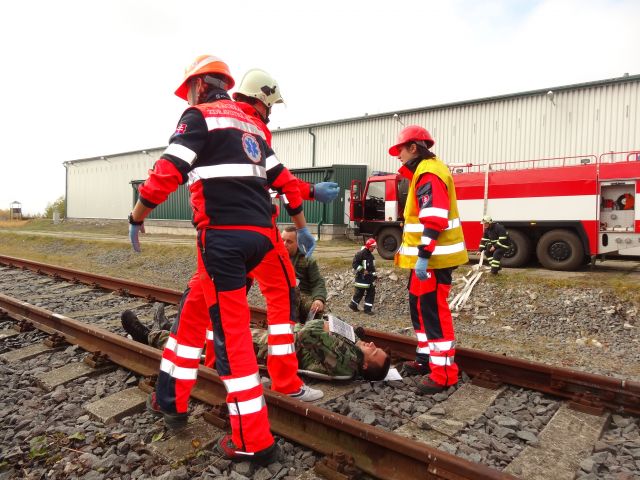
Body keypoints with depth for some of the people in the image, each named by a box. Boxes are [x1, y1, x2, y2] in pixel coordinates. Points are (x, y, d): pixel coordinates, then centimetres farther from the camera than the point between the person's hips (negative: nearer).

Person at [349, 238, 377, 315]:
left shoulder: (371, 255, 14)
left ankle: (367, 308, 11)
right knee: (359, 292, -1)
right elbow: (354, 263, -17)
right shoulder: (361, 254, -13)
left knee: (371, 292, 4)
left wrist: (374, 274, 14)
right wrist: (362, 270, -20)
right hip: (361, 277, -8)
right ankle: (353, 305, 19)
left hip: (369, 277, 8)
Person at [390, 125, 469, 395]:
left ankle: (444, 373, 0)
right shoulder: (424, 171, 19)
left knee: (434, 311, -7)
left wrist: (423, 256, -27)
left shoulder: (428, 172, -15)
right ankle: (426, 359, 28)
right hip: (426, 256, 11)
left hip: (433, 258, -11)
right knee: (419, 307, 16)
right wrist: (417, 254, 27)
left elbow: (435, 219, -25)